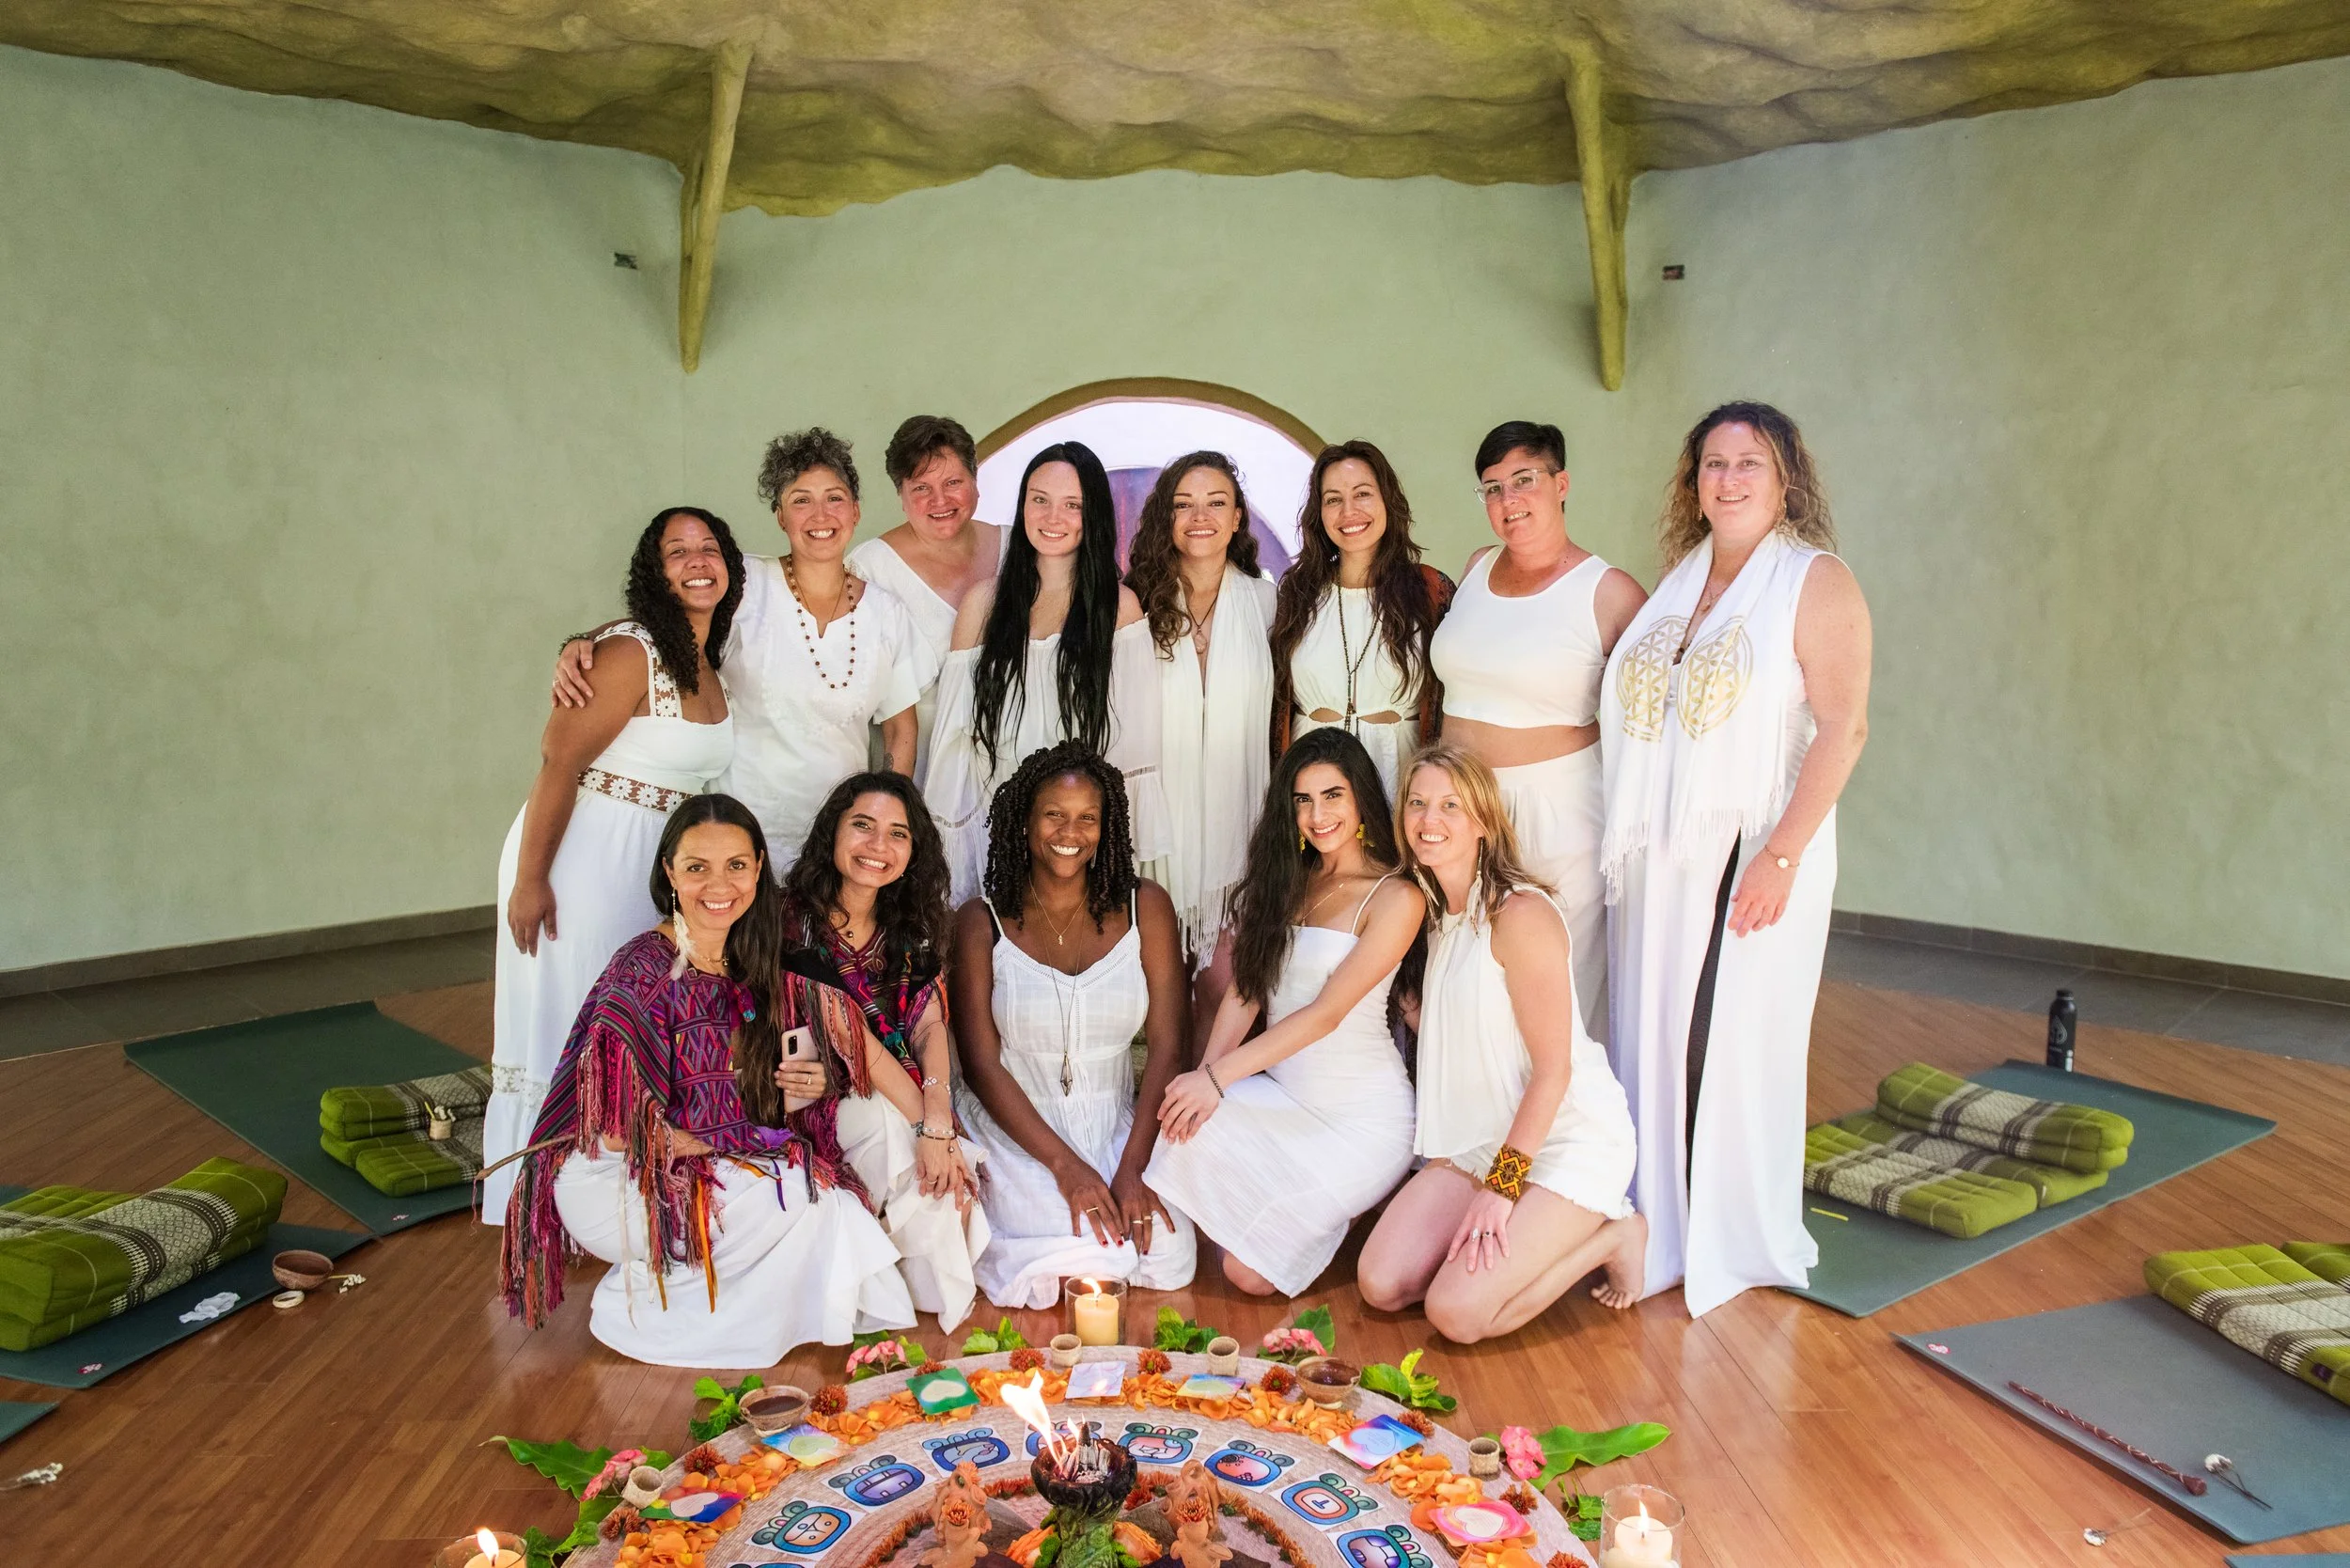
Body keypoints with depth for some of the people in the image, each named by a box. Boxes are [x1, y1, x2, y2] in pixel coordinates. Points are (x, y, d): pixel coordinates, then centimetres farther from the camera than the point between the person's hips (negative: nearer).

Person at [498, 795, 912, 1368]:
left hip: (706, 1164, 7)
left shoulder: (743, 960, 1)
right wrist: (722, 1146, -14)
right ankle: (638, 1304, -1)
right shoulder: (644, 972, -22)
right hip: (615, 1184, -7)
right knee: (809, 1194, -19)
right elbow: (618, 1127, -22)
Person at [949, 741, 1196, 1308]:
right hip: (1014, 1129, -1)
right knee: (1063, 1253, -24)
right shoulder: (981, 922, -3)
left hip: (1119, 1127, 2)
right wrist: (1065, 1164, -16)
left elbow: (1167, 1045, -4)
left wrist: (1132, 1168, -15)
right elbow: (981, 1064, -7)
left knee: (1167, 1259, -20)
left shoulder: (1145, 908, 0)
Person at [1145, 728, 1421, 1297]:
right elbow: (1243, 988, 2)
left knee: (1252, 1273, -13)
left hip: (1359, 1115, -5)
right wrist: (1205, 1075, -15)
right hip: (1279, 1094, 5)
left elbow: (1326, 1012, -17)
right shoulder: (1284, 879, 10)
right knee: (1184, 1128, -25)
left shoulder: (1396, 897, -10)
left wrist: (1219, 1075, -22)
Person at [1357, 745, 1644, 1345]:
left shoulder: (1521, 914, -20)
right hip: (1478, 1138, 8)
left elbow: (1553, 1069, -18)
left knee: (1456, 1314, -17)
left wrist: (1503, 1184, -18)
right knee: (1382, 1284, -4)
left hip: (1568, 1140, -8)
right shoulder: (1439, 912, 7)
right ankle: (1540, 1235, 14)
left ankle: (1614, 1234, 5)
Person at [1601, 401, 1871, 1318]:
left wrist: (1782, 854, -20)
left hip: (1749, 855, -6)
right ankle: (1659, 1230, 26)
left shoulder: (1816, 582, -5)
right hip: (1658, 855, 6)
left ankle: (1736, 1243, 22)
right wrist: (1627, 843, 8)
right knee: (1651, 1038, 10)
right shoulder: (1678, 578, 13)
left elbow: (1843, 727, -13)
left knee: (1733, 1042, 3)